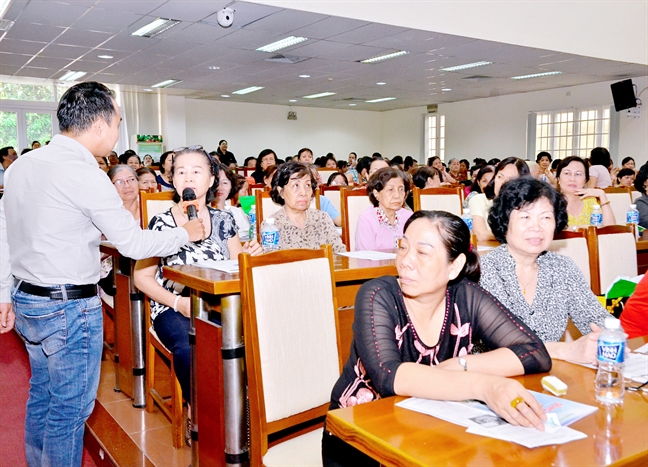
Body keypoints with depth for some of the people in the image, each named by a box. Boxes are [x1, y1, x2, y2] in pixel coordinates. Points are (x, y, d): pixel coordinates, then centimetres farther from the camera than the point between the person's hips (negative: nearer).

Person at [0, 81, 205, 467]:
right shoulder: (84, 174, -19)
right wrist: (186, 233, -2)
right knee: (70, 409, 6)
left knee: (42, 396, 22)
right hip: (69, 308, -9)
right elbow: (134, 244, -17)